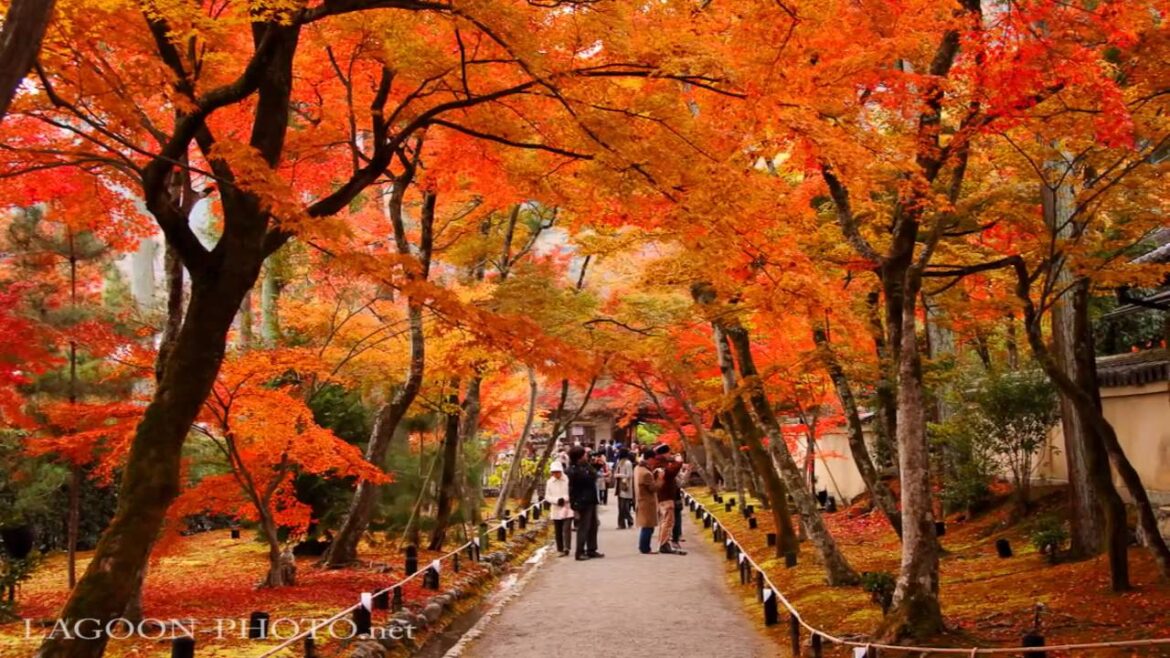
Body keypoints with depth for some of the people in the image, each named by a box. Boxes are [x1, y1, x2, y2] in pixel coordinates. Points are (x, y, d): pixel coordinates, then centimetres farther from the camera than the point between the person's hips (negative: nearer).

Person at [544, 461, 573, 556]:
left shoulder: (568, 480, -8)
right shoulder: (549, 482, 4)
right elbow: (547, 496, 4)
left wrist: (565, 499, -18)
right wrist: (557, 500, -12)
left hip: (567, 509, -4)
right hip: (556, 510, 4)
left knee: (566, 529, -14)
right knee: (558, 531, 8)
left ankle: (566, 548, -16)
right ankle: (560, 549, 16)